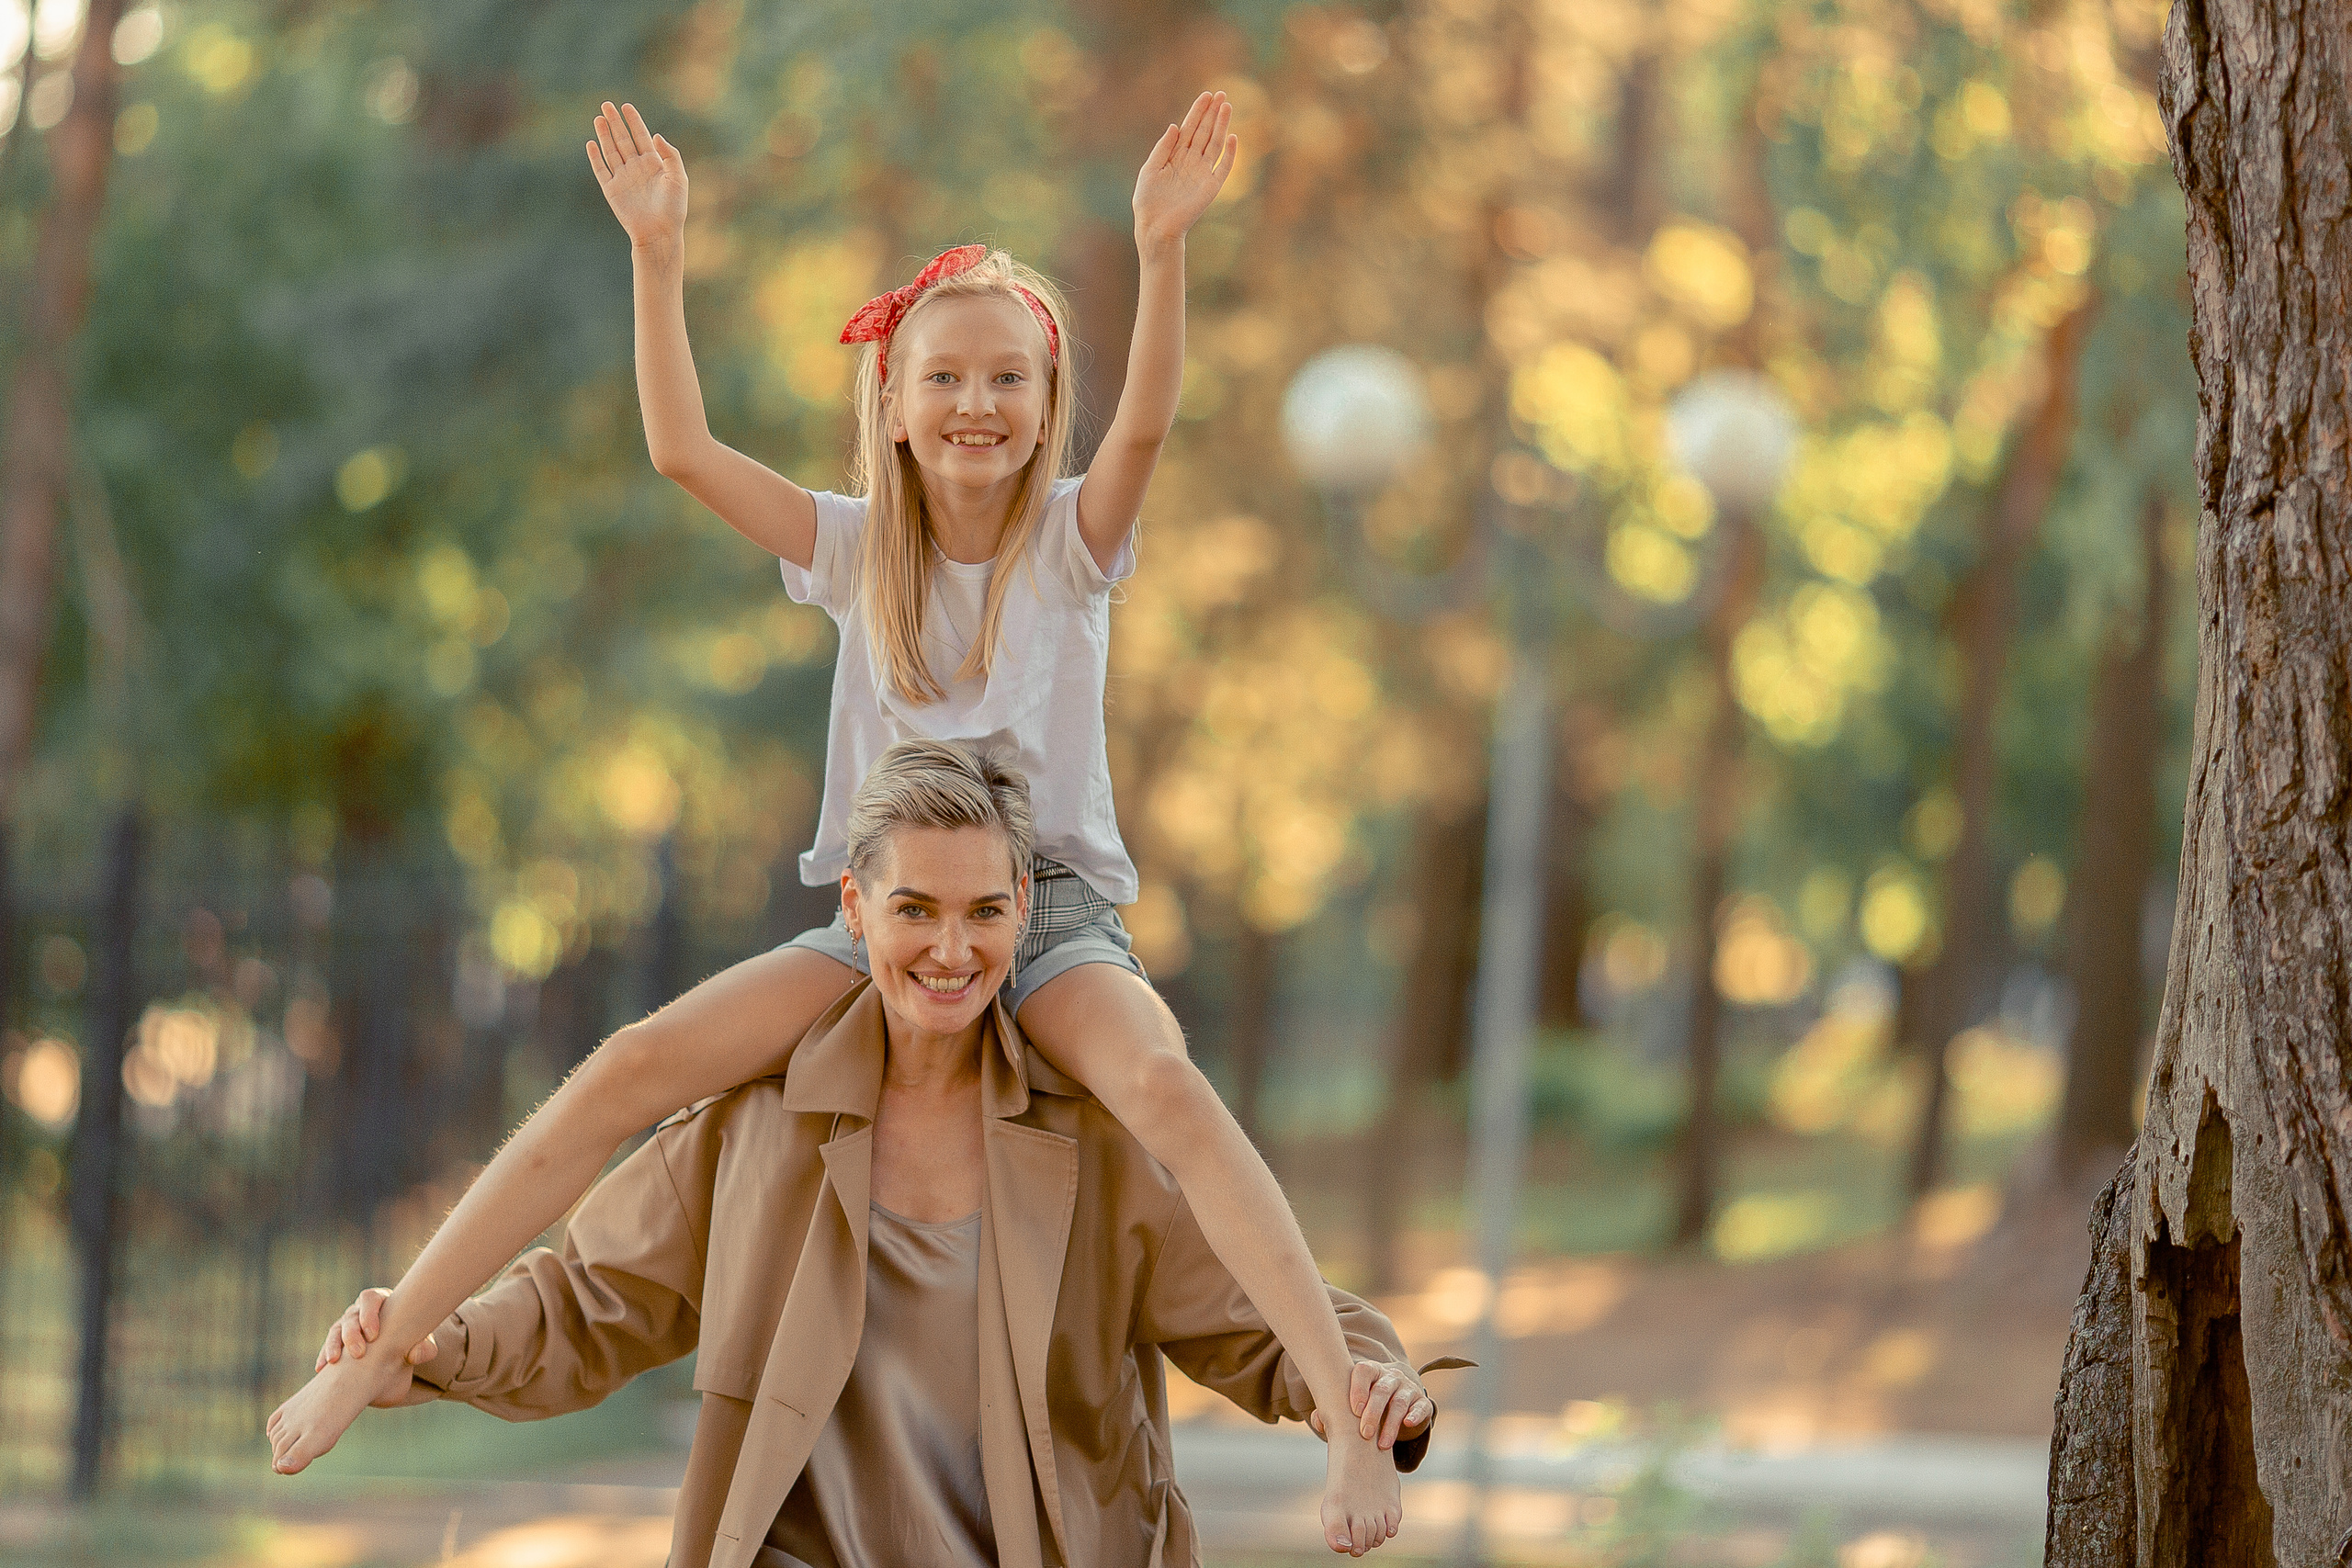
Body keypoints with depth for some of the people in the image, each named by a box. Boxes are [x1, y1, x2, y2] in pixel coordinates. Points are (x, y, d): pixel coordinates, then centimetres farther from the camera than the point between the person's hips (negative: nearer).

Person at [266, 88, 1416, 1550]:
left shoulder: (1072, 540, 1)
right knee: (633, 1069, -18)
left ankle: (1353, 1407, -39)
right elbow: (682, 446, -4)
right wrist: (659, 250, -15)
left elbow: (1145, 428, -20)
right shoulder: (857, 550, 7)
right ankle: (381, 1348, -15)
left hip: (1054, 910, -2)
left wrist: (1163, 248, -36)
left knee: (1165, 1084, -35)